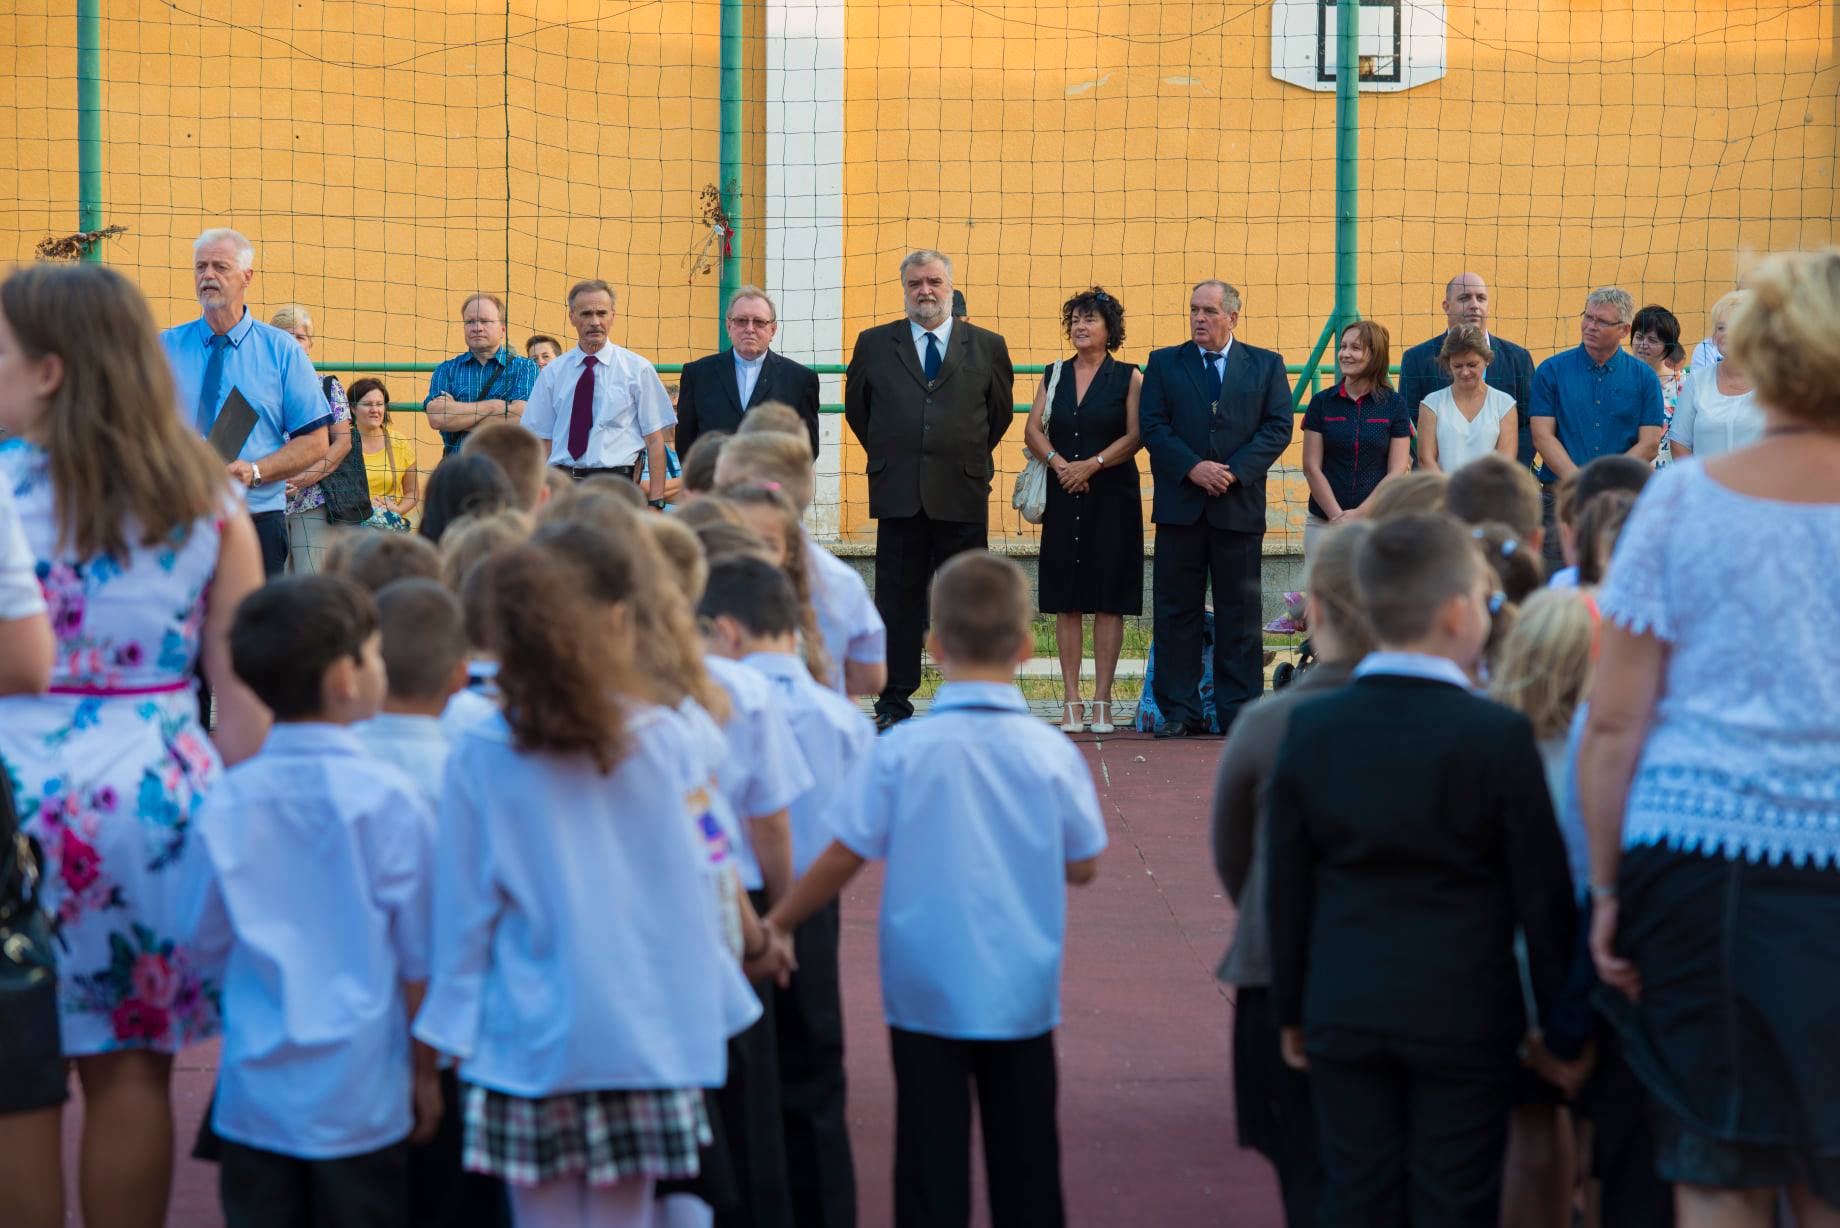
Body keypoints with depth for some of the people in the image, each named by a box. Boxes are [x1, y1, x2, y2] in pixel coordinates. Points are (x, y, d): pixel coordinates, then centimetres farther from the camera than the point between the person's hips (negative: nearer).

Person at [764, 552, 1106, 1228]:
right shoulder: (1052, 753, -8)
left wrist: (774, 924, 9)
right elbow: (1083, 865, 3)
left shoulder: (900, 750, -11)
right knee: (1025, 1157, 11)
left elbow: (843, 857, -5)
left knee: (932, 1159, 4)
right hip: (1022, 993, 1)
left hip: (926, 990, -1)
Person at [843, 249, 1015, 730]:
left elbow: (1000, 411, 16)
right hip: (899, 494, 0)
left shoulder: (987, 346, 7)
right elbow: (856, 408, 17)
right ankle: (894, 703, 9)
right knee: (898, 601, 3)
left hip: (963, 495, 0)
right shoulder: (874, 344, 8)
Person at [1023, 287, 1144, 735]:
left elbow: (1135, 435, -6)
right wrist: (1059, 463, -12)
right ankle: (1071, 701, 3)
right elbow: (1033, 430, 6)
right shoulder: (1055, 374, 13)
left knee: (1108, 598, -3)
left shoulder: (1128, 377, 3)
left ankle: (1102, 701, -1)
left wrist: (1091, 465, -16)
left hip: (1111, 496, -3)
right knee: (1066, 599, 1)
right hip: (1063, 497, 3)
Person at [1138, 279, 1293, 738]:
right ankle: (1179, 711, 5)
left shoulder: (1266, 365, 9)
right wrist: (1193, 468, -14)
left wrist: (1235, 472, -12)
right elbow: (1152, 425, 0)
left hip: (1239, 505, 0)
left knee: (1239, 611, 2)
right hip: (1180, 505, 1)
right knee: (1175, 610, 0)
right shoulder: (1163, 363, 10)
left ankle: (1239, 709, 7)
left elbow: (1278, 427, 1)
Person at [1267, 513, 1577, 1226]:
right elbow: (1541, 891, -6)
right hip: (1465, 1016, -3)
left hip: (1344, 1012, 3)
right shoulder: (1499, 737, -11)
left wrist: (1292, 1009, 15)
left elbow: (1288, 884, 6)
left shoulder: (1311, 728, 1)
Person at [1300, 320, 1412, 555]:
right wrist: (1338, 517, -7)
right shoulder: (1322, 403, 6)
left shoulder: (1394, 405, 3)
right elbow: (1312, 468, 3)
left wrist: (1359, 514, -9)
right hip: (1324, 523, 1)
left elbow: (1397, 472, 0)